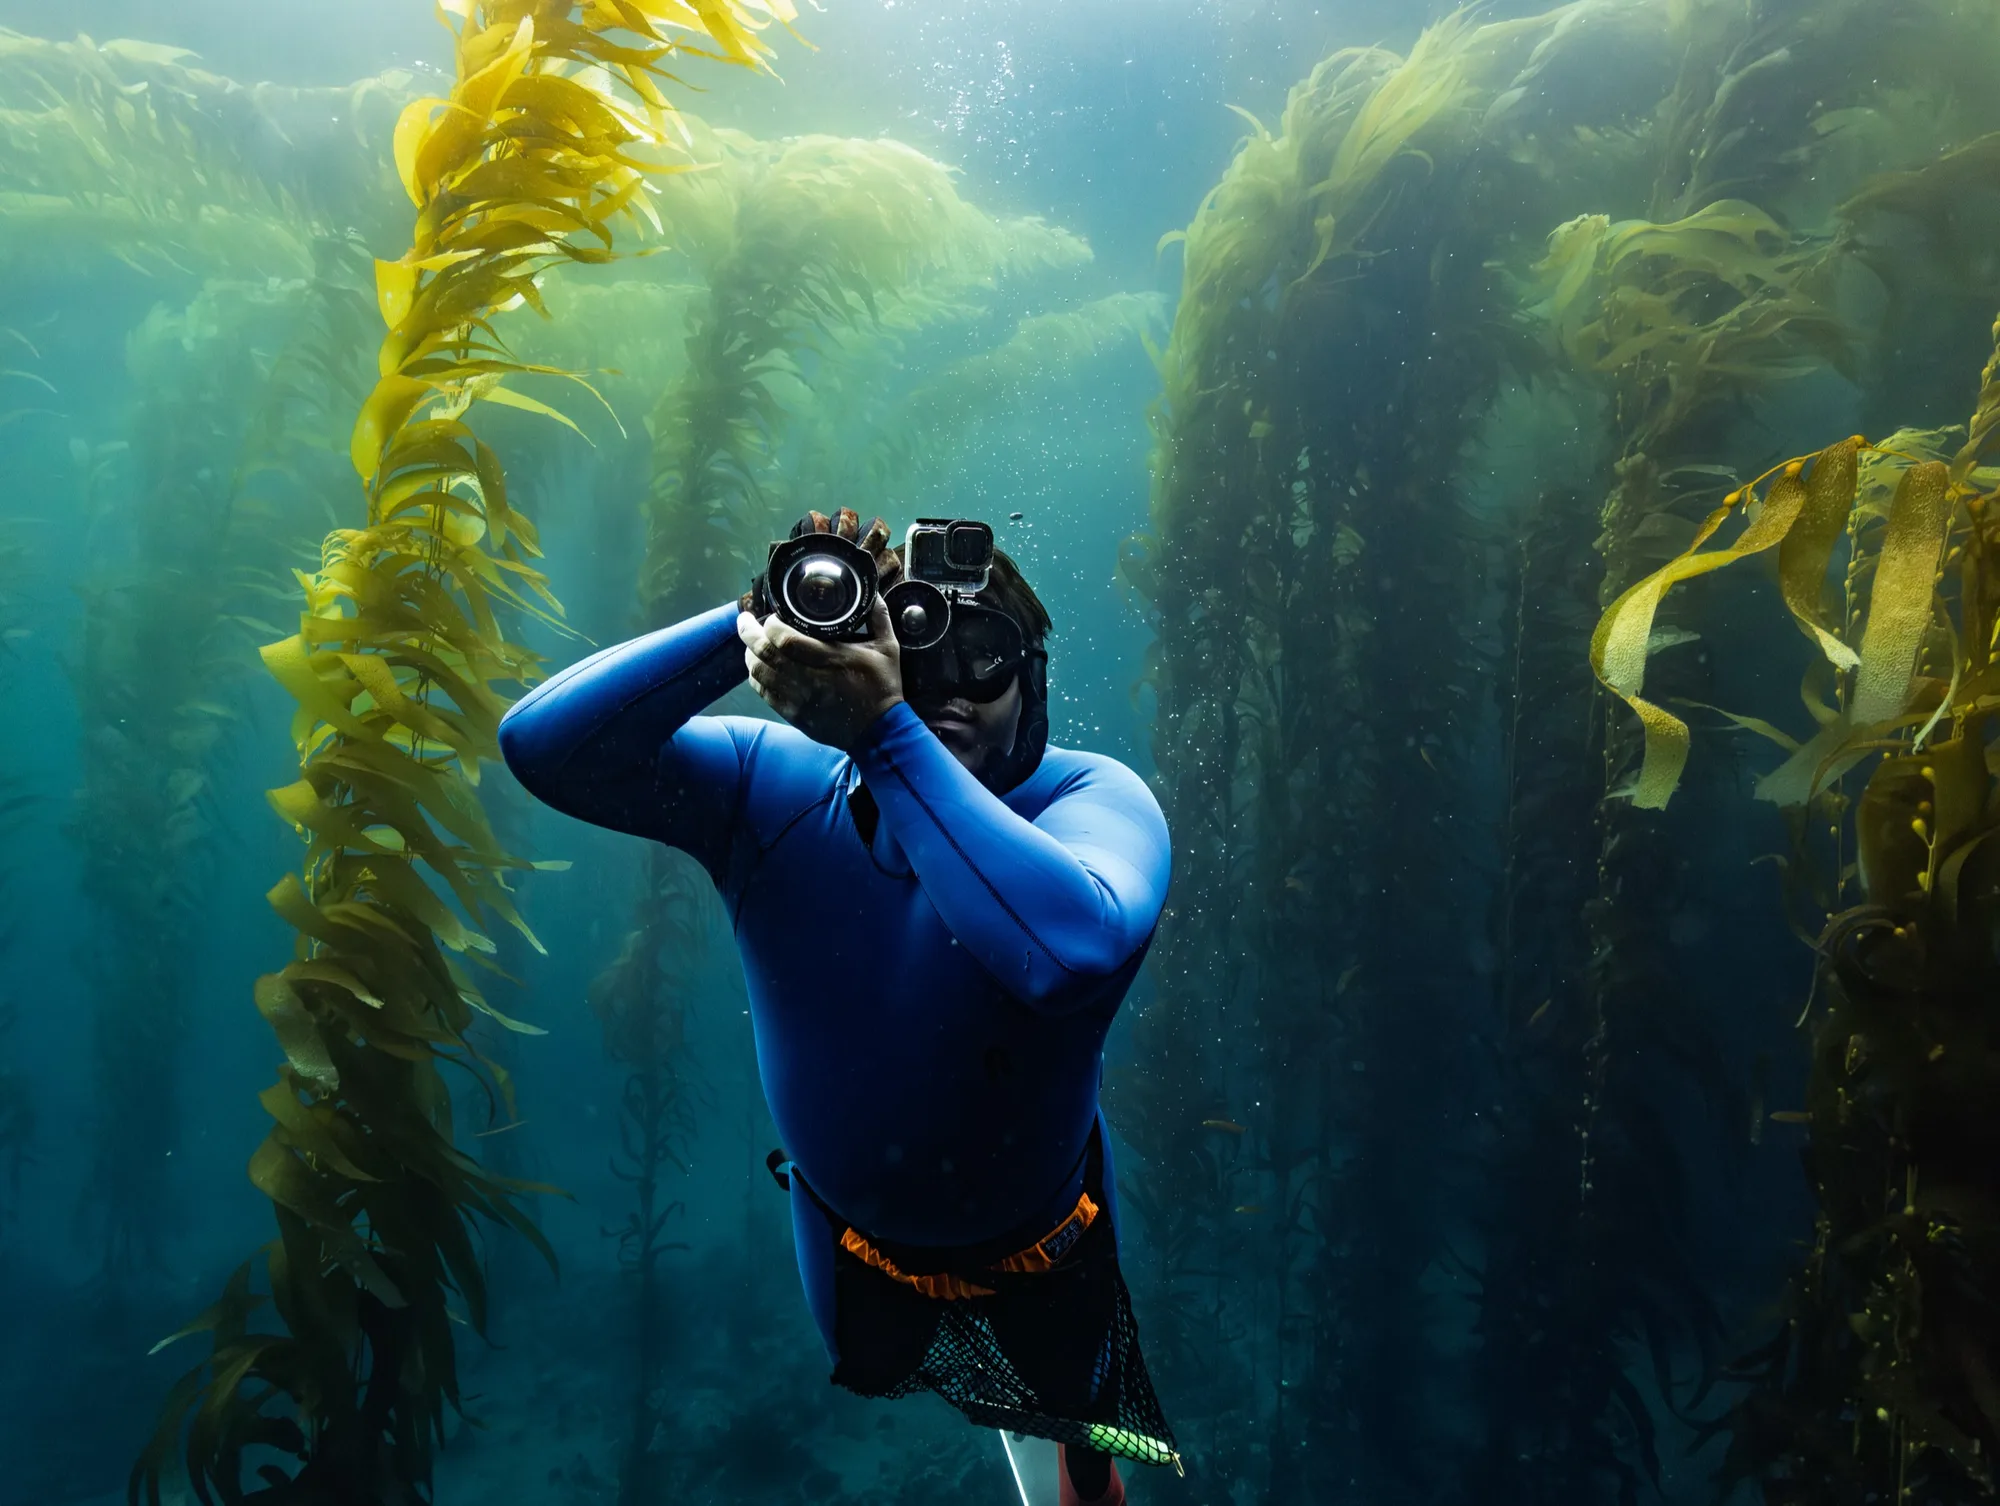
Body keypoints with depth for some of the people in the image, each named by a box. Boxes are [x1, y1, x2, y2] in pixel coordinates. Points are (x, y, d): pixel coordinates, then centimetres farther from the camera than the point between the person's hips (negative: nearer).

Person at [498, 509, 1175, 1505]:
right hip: (849, 1227, 2)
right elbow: (542, 745, -36)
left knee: (1084, 1423, 30)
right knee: (872, 1381, 34)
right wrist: (749, 626, -46)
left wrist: (885, 733, -57)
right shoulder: (772, 785, -26)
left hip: (1044, 1236, -1)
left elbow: (1071, 953, -57)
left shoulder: (1094, 800, -34)